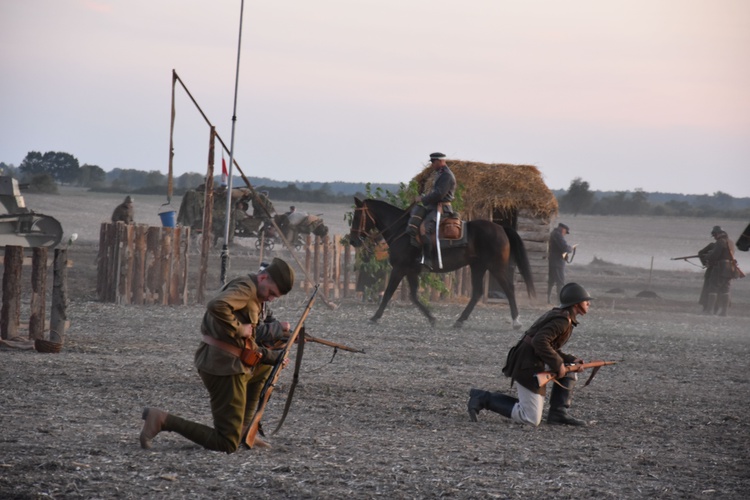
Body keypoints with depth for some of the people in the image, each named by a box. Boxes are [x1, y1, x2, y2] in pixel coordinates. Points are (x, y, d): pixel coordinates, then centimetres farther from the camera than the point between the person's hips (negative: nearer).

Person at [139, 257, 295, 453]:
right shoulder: (245, 287, -13)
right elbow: (216, 306, -34)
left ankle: (242, 430, 28)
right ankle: (162, 420, -12)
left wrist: (274, 357, 9)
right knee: (227, 445, -7)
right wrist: (239, 329, -21)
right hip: (224, 365, -10)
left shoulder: (254, 296, 19)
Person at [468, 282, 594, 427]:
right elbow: (540, 342, -27)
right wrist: (558, 365, -20)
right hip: (528, 367, -10)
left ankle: (558, 413, 10)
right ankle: (483, 399, -6)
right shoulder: (563, 320, -15)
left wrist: (572, 360, 11)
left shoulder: (558, 315, 17)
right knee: (531, 419, -8)